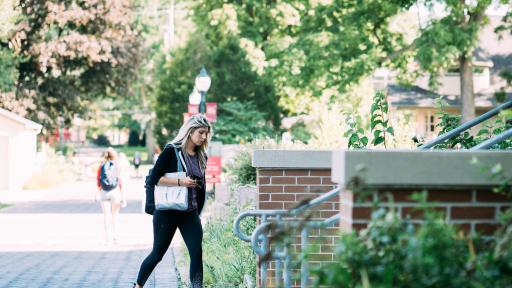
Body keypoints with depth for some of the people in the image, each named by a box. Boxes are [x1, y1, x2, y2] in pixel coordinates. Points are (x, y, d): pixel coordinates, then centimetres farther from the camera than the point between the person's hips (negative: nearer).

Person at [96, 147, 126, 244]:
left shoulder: (102, 166, 2)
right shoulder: (117, 165, -3)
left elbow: (98, 180, 3)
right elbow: (120, 180, -5)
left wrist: (98, 192, 15)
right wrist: (122, 194, 0)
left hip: (104, 192, 1)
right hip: (115, 191, -1)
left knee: (106, 214, 4)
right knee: (115, 213, 14)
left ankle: (108, 237, 0)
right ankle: (115, 236, 12)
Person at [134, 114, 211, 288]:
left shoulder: (201, 156, 8)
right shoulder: (171, 151, -10)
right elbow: (154, 179, -15)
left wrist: (197, 213, 16)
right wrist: (181, 182, -22)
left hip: (190, 214, 5)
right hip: (167, 213, -5)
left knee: (197, 253, -9)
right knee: (157, 254, 5)